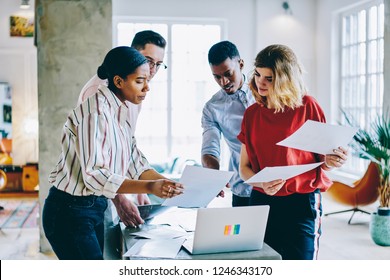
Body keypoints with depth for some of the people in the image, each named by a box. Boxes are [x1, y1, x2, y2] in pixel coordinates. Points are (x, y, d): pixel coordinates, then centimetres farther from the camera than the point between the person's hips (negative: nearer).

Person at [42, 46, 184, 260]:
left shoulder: (120, 110, 8)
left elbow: (135, 163, 6)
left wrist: (170, 184, -7)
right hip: (69, 212, -9)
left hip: (94, 209, 9)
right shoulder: (96, 112, -21)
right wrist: (149, 187, -33)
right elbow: (94, 175, -27)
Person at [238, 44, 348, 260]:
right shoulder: (252, 114, 7)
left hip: (301, 203, -3)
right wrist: (262, 183, -13)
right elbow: (244, 167, 7)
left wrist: (330, 161, -21)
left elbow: (321, 158, 2)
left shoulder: (307, 107, -4)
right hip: (261, 202, 4)